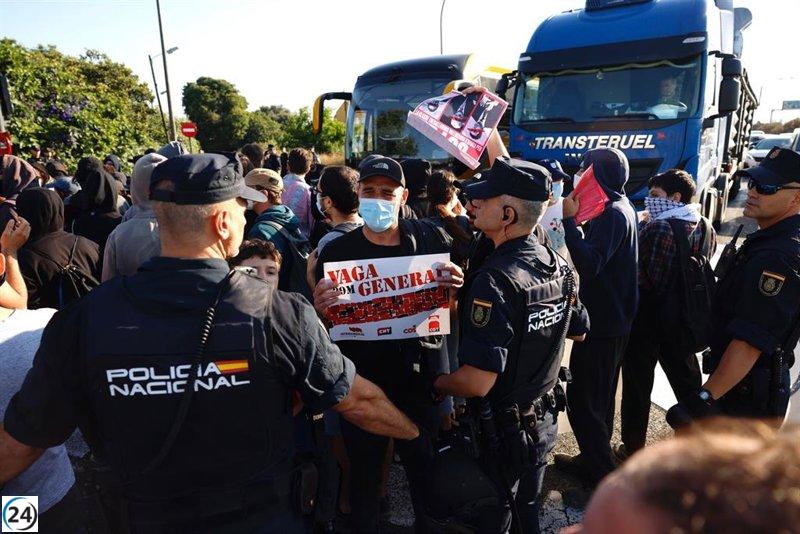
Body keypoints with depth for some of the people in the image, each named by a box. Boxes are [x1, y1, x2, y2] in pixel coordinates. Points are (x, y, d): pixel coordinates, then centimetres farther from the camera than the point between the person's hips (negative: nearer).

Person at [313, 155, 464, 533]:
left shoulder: (431, 240, -4)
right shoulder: (336, 252, -5)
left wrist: (456, 288, -17)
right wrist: (319, 310, -22)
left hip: (422, 377, 1)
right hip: (362, 382, 0)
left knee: (428, 474, 17)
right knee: (364, 477, 17)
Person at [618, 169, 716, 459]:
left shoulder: (656, 229, -21)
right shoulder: (706, 228, 2)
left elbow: (636, 274, -20)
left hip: (647, 318, -7)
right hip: (683, 317, 7)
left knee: (638, 383, 7)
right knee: (687, 380, 21)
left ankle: (633, 448, 20)